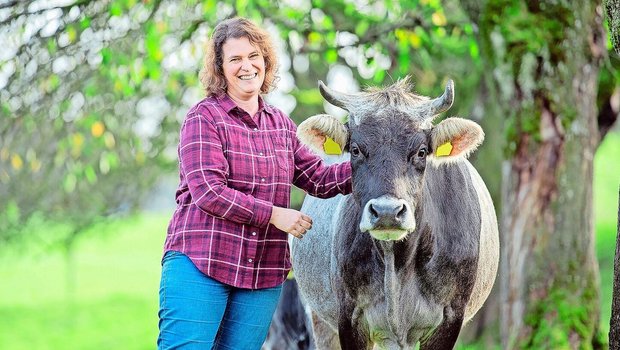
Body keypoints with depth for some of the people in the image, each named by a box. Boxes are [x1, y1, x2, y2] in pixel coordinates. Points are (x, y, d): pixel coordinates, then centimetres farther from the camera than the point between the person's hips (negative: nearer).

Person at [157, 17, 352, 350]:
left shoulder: (280, 123, 14)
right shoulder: (204, 117, -4)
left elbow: (320, 179, 16)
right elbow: (207, 191, -14)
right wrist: (273, 214, -14)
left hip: (264, 274, 5)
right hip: (199, 261, -5)